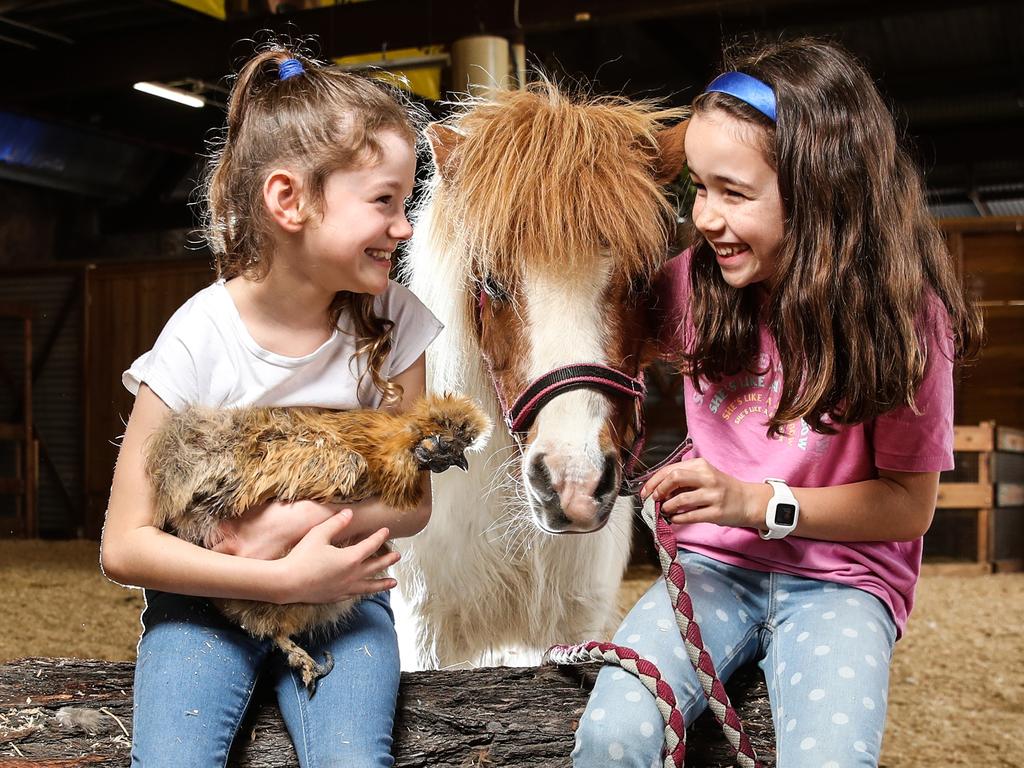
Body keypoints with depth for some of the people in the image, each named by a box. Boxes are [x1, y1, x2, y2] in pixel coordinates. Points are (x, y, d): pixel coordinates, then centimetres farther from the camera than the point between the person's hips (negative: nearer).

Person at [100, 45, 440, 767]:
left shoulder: (393, 321, -7)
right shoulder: (199, 338, -15)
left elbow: (413, 502, 0)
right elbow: (125, 547, -13)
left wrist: (303, 519, -19)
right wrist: (285, 578, -22)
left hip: (341, 591, 2)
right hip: (208, 594, -1)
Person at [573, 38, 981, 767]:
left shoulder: (902, 313, -12)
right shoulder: (693, 283, -4)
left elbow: (910, 503, -8)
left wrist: (756, 502, -20)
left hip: (844, 578, -2)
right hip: (715, 565, 2)